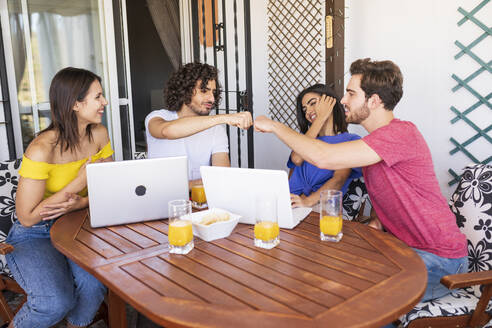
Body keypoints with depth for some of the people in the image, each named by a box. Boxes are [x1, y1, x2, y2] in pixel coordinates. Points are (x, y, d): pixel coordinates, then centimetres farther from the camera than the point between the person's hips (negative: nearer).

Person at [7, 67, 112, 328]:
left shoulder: (98, 134, -3)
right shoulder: (42, 149, -22)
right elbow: (27, 217, -19)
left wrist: (80, 203, -17)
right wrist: (80, 181, -22)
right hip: (34, 236, -4)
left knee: (95, 284, -25)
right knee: (56, 303, -26)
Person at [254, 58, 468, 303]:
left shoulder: (402, 133, -24)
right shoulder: (375, 141, 9)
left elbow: (323, 157, -33)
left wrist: (275, 126, -18)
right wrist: (377, 223, -3)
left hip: (439, 259, -9)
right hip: (404, 246, 9)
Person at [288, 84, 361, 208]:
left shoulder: (350, 140, 4)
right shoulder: (305, 137, 22)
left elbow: (339, 179, -12)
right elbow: (296, 159, -2)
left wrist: (308, 201, -28)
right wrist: (320, 118, 2)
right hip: (293, 201, 5)